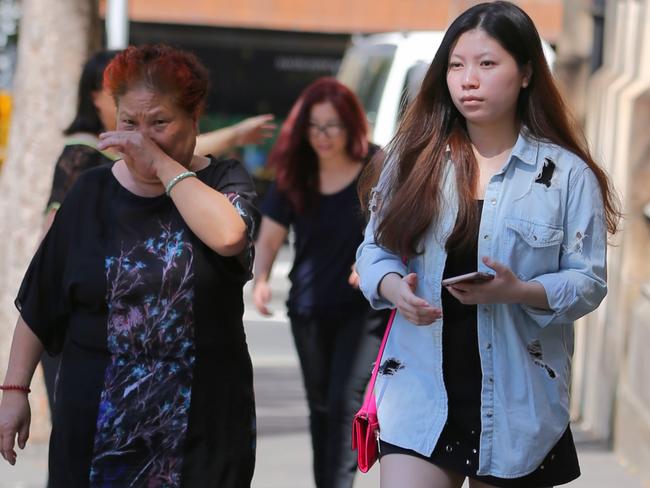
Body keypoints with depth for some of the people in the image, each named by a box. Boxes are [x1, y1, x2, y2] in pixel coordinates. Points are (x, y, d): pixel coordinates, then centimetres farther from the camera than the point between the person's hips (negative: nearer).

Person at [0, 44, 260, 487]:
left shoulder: (223, 182, 1)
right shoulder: (92, 192, 6)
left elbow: (227, 235, -24)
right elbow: (39, 303, 10)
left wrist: (162, 162, -18)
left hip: (201, 423, -1)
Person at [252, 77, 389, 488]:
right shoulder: (295, 176, 0)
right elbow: (270, 236, 2)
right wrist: (261, 280, -17)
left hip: (364, 307, -4)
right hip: (309, 309, 4)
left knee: (345, 401, -15)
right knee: (321, 407, 15)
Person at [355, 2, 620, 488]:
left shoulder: (567, 174, -3)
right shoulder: (414, 157, 6)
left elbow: (590, 282, -3)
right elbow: (375, 249, 8)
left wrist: (521, 292, -21)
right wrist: (393, 287, -14)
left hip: (518, 399, -1)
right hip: (420, 389, 1)